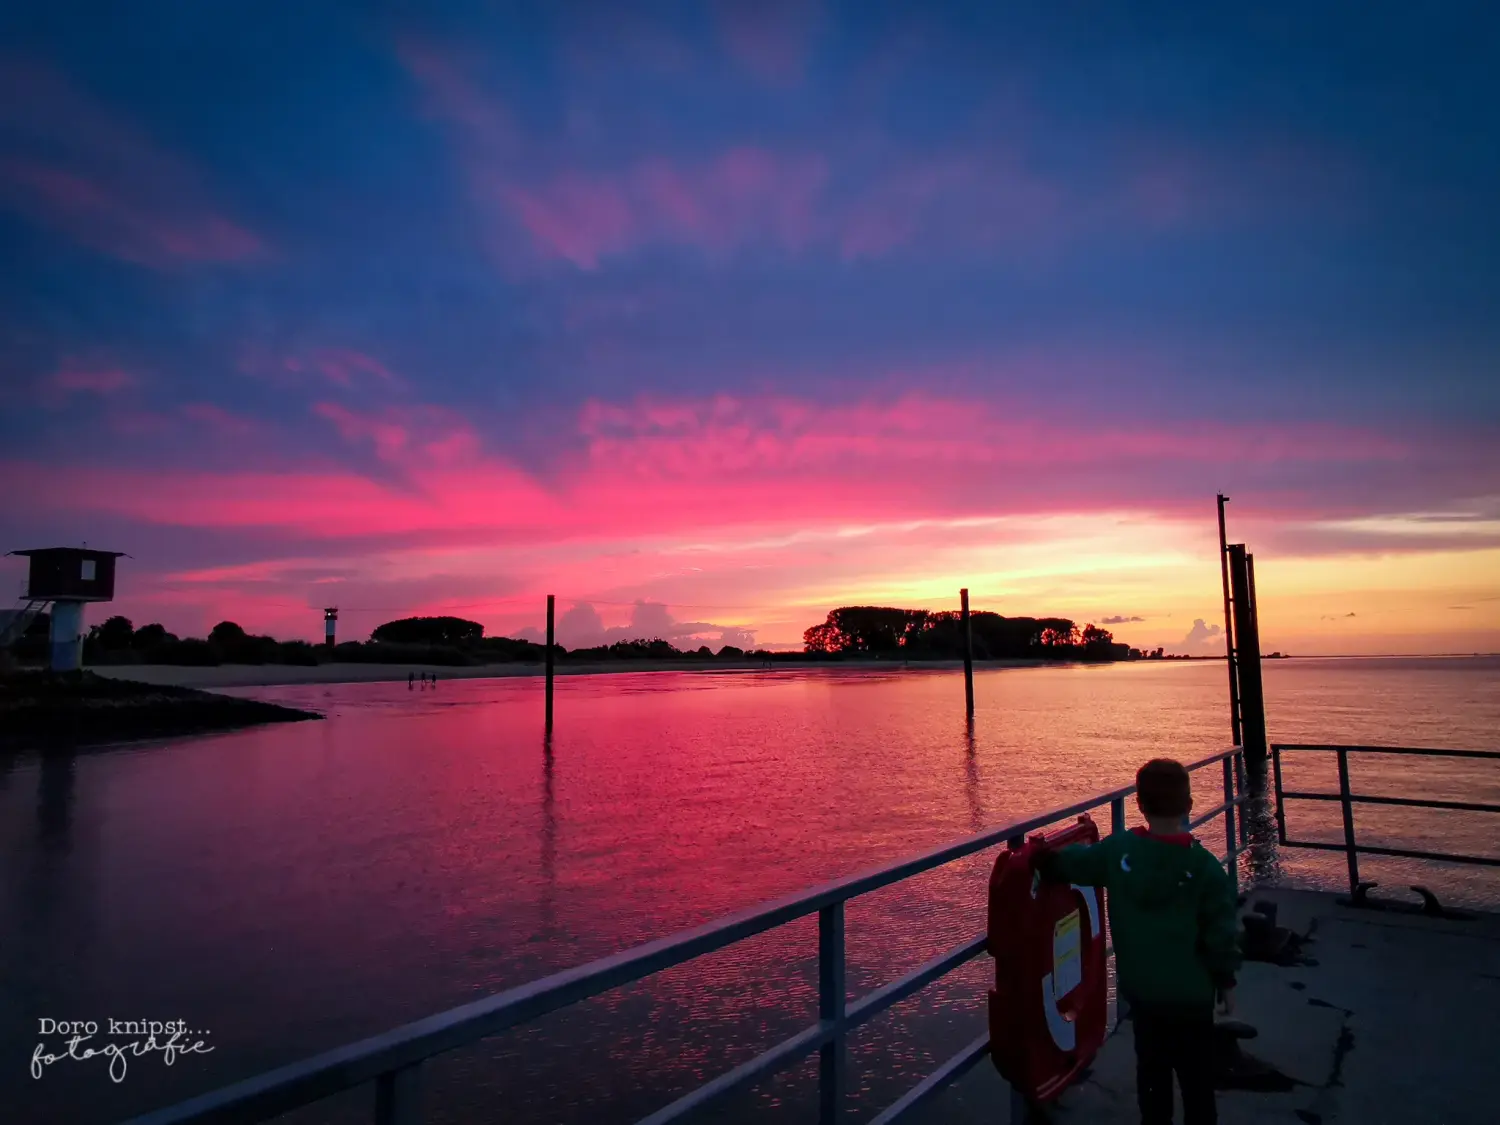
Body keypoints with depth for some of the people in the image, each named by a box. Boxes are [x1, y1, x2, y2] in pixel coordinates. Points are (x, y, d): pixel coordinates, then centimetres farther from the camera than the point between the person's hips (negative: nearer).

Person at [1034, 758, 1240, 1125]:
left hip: (1140, 989, 3)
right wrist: (1226, 981, 4)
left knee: (1151, 1068, 20)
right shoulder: (1204, 866, -18)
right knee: (1196, 1078, 13)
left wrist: (1043, 859, 22)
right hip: (1191, 993, -3)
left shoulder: (1117, 850, -11)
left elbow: (1067, 863, 1)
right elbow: (1222, 933, -11)